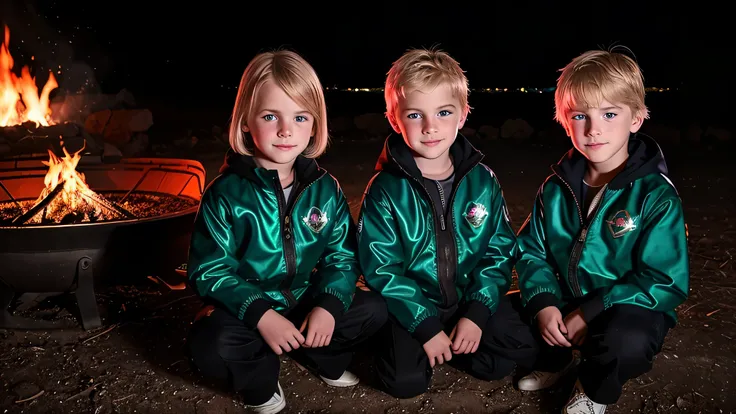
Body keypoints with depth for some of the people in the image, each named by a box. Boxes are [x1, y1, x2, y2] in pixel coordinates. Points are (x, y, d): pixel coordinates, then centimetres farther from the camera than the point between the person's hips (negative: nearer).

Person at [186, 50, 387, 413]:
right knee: (210, 345, -31)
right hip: (247, 310, -3)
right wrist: (261, 315, -27)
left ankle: (321, 357, 14)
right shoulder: (226, 193, -14)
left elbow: (343, 255, -1)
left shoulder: (325, 189, -3)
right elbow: (208, 270, -15)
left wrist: (329, 304, -20)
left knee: (375, 309, -12)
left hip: (309, 306, 4)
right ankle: (260, 377, 3)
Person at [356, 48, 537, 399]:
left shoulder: (482, 181, -4)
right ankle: (416, 343, 11)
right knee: (406, 381, -19)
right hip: (412, 306, -3)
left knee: (521, 348, -11)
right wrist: (426, 325, -18)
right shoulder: (384, 190, -13)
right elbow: (381, 269, -13)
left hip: (473, 299, 3)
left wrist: (476, 313, -13)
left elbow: (501, 251, -2)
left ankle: (450, 349, 8)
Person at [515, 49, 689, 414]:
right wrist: (543, 302, -17)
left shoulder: (656, 196, -16)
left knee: (626, 342, -36)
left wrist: (590, 313, -24)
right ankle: (556, 360, 20)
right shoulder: (557, 189, -2)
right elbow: (531, 250, 2)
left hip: (628, 311, -5)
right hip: (563, 304, 5)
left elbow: (664, 282, -19)